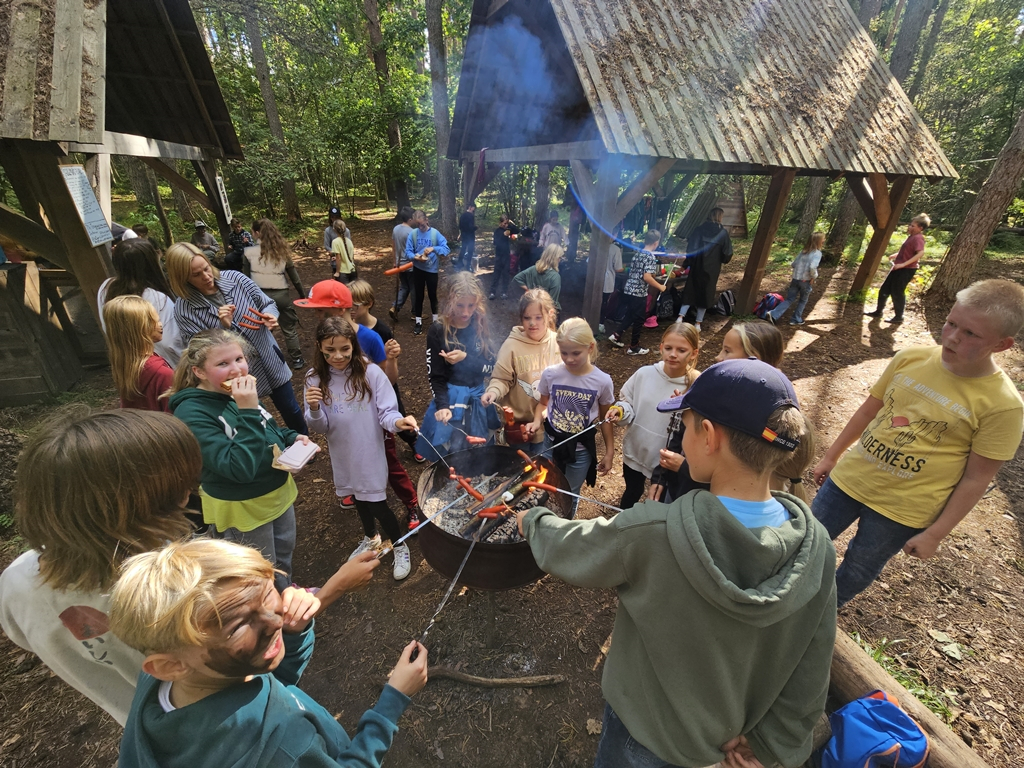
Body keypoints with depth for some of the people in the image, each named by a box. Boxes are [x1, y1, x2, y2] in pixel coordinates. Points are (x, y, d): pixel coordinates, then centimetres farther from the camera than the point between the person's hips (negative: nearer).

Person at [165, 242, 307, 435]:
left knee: (291, 410, 18)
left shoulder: (234, 278, -7)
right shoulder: (184, 309, -15)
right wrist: (225, 327, -30)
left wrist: (270, 316, -21)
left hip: (271, 361, 3)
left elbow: (268, 303, 2)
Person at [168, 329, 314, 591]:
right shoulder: (192, 413, -27)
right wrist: (247, 412, -39)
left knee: (284, 552, 29)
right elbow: (239, 468, -36)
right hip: (243, 508, -7)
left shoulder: (241, 390, -6)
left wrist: (292, 437, -8)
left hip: (279, 491, 7)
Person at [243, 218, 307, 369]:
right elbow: (293, 275, 6)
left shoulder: (248, 252, -4)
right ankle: (297, 360, 19)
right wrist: (302, 293, 16)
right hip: (281, 295, 1)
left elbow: (246, 278, -1)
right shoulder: (281, 250, 2)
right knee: (290, 329, 13)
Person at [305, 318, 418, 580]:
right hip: (343, 455, 4)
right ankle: (371, 538, 53)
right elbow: (320, 427, -6)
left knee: (377, 504, 4)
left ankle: (400, 547, 33)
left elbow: (386, 413, -16)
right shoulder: (315, 379, -8)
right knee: (359, 498, 25)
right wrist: (314, 409, -27)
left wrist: (397, 421, -38)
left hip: (370, 453, -4)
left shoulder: (371, 373, -18)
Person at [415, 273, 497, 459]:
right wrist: (442, 406, -23)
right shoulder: (438, 331, -10)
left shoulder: (483, 328, -2)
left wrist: (465, 358, -19)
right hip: (450, 399, -3)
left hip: (479, 398, 3)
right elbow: (435, 376, -9)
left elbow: (492, 367, -4)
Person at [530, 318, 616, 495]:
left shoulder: (602, 381, -18)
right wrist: (537, 422, -16)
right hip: (551, 444, 1)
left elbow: (605, 419, -4)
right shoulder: (550, 374, -16)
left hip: (581, 450, -1)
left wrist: (609, 452, 1)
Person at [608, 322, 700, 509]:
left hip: (666, 460, -2)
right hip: (635, 452, 3)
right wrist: (621, 410, -21)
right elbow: (627, 402, 0)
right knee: (632, 493, 28)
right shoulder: (644, 373, -12)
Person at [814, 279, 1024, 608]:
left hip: (901, 511, -3)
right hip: (849, 479, 3)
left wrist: (935, 534, -7)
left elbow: (976, 479, -11)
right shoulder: (910, 358, -8)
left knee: (854, 575, 17)